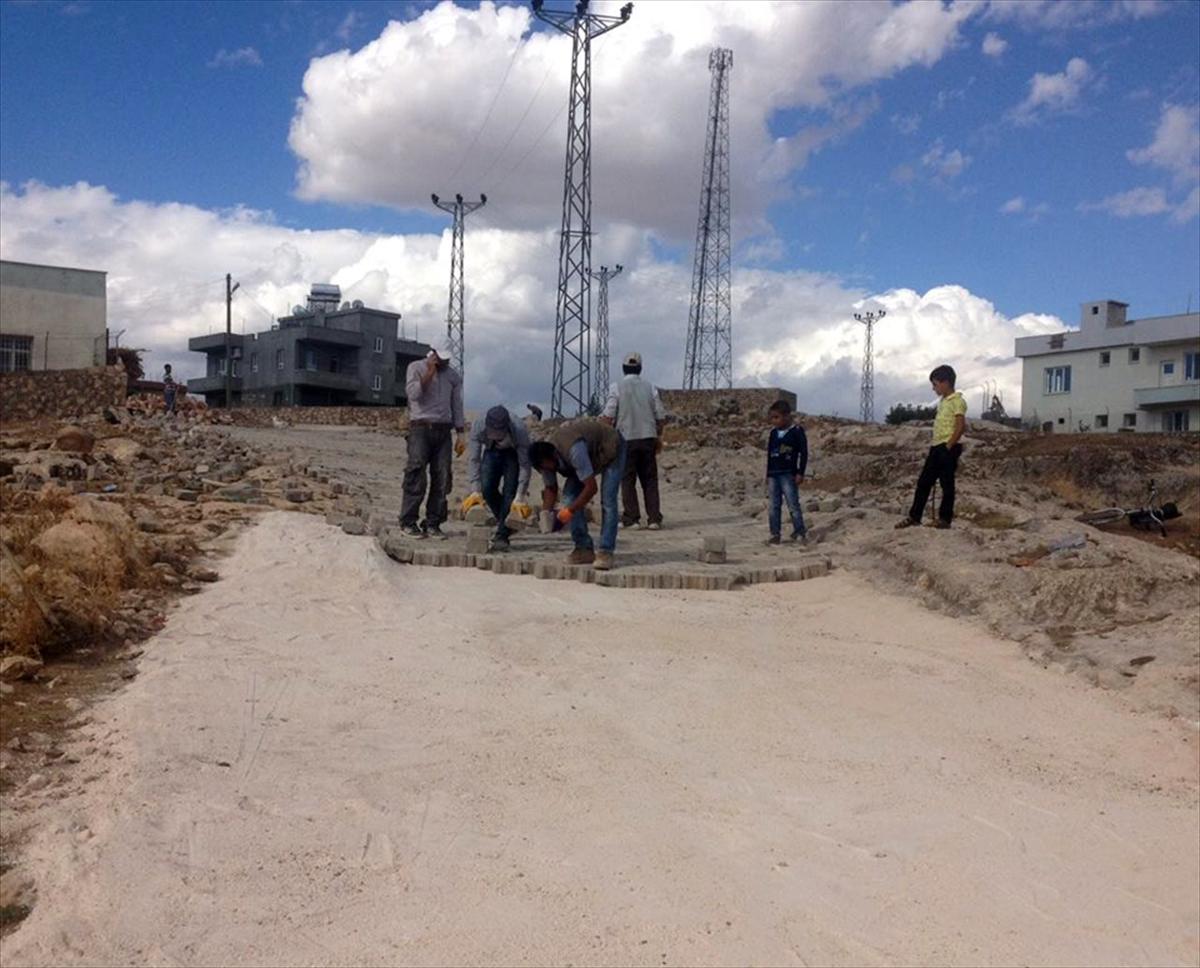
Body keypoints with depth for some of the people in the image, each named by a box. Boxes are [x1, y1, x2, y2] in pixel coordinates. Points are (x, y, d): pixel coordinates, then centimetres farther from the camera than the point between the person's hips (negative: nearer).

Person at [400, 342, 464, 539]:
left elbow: (457, 405, 15)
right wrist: (429, 373, -12)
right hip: (421, 427, -4)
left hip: (443, 430, 4)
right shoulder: (416, 367, 5)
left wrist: (460, 434, 8)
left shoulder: (453, 375, 14)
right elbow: (413, 393, -9)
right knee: (416, 473, -10)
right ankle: (408, 522, -5)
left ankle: (433, 523, 4)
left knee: (442, 478, -2)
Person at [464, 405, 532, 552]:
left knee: (510, 491, -17)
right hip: (491, 451, 3)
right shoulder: (478, 427, -34)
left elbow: (525, 464, -33)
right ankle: (502, 521, 16)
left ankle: (502, 536, -13)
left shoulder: (519, 429, -39)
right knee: (487, 488, -10)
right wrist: (475, 490, -35)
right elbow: (473, 459, -29)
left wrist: (520, 495, -37)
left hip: (513, 453, -3)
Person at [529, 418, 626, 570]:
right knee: (570, 492, -8)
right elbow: (551, 488, -3)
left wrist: (570, 511, -32)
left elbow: (591, 488, -39)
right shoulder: (545, 456, -18)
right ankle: (584, 549, -4)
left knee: (607, 500, -21)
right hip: (591, 453, 7)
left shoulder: (573, 451, -43)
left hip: (611, 448, -7)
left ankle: (606, 552, -19)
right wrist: (546, 514, -17)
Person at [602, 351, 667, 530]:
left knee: (627, 480, 4)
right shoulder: (650, 387, 5)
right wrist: (659, 437, 17)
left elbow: (608, 416, -9)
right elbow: (660, 416, 7)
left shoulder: (617, 387, -4)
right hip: (648, 438, 3)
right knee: (650, 480, 7)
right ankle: (654, 519, 4)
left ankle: (631, 519, 3)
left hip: (626, 439, -2)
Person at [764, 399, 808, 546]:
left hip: (788, 474, -6)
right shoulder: (773, 432, 12)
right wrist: (768, 475, 18)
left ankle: (800, 532, 2)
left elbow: (804, 453, -7)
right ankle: (775, 534, 11)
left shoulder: (796, 431, -6)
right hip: (773, 474, 6)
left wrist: (800, 473, -11)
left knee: (793, 504, -5)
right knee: (773, 506, 6)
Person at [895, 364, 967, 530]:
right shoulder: (943, 401, 18)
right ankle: (914, 517, 12)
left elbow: (961, 427, -17)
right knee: (923, 482, 8)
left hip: (948, 449, -9)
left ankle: (945, 519, 7)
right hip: (937, 448, 9)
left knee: (947, 485, -1)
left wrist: (949, 446, -16)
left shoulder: (957, 401, -10)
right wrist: (933, 449, 18)